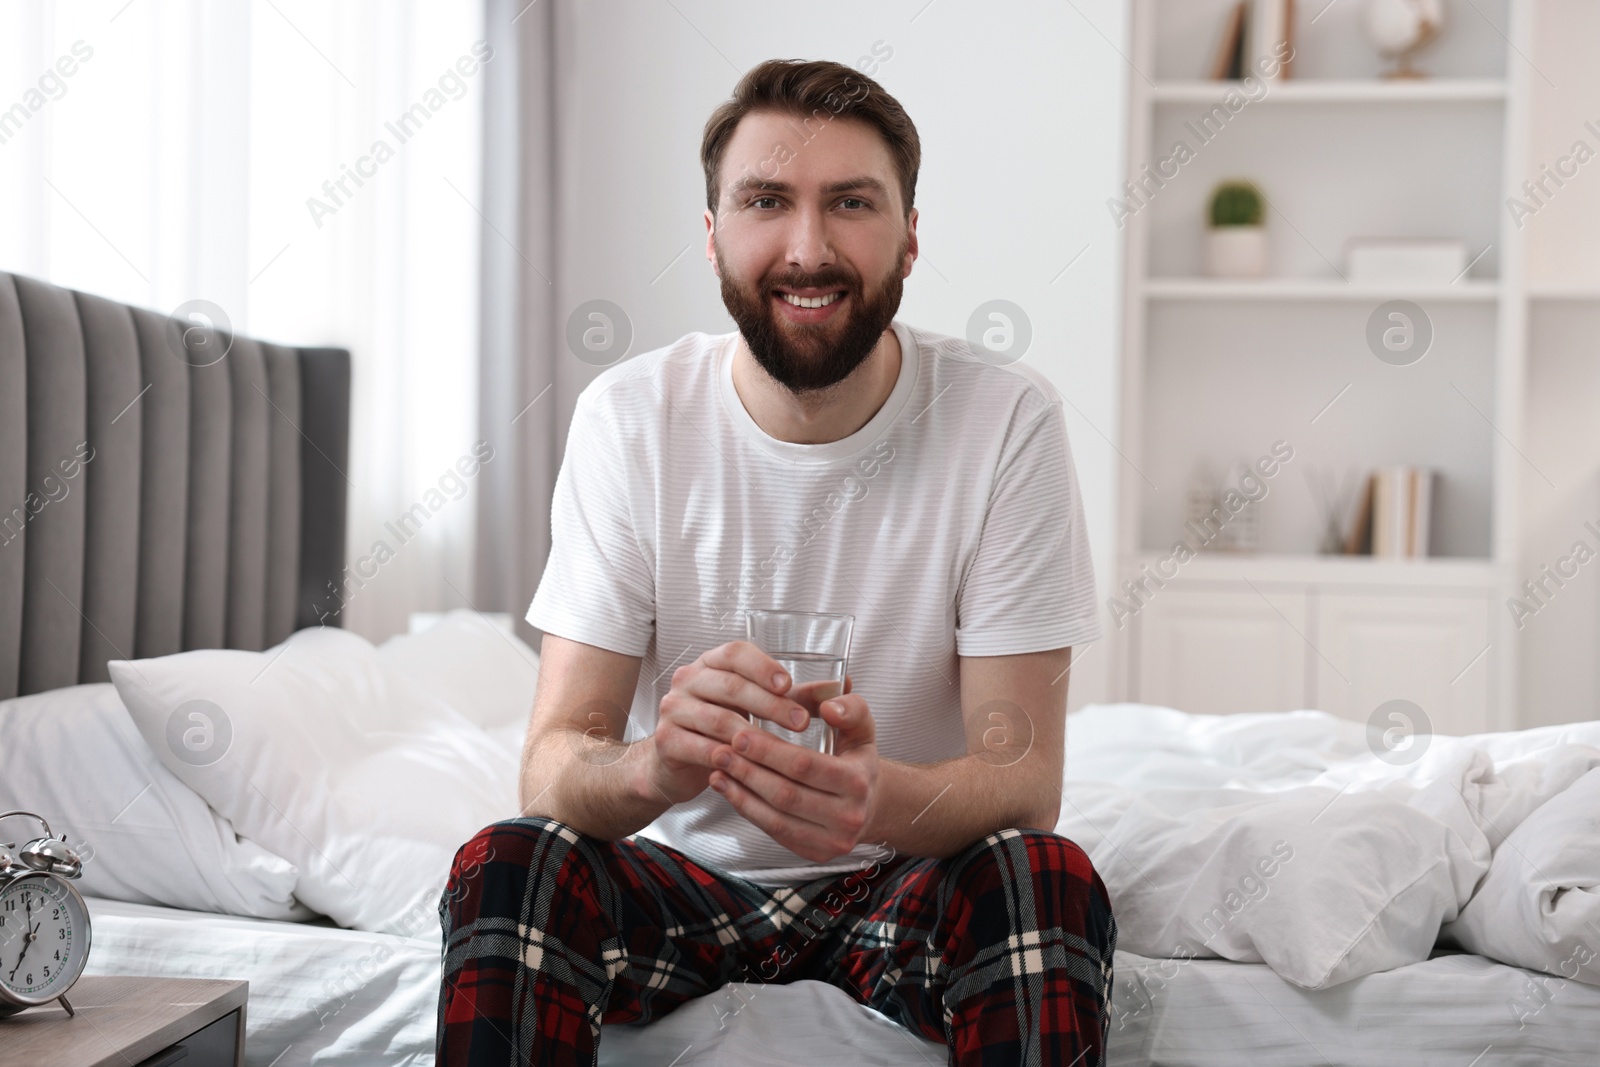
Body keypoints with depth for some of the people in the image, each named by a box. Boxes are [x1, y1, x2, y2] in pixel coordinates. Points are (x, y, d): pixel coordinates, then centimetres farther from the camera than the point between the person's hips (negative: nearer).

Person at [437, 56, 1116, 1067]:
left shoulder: (1007, 417, -14)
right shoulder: (630, 417, -11)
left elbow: (1026, 778, -17)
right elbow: (554, 765, -16)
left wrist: (884, 797, -41)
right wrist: (654, 766, -41)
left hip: (911, 877, 0)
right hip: (682, 869, 1)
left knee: (1051, 880, -31)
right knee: (504, 866, -28)